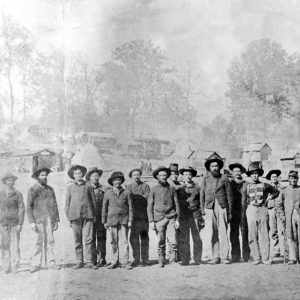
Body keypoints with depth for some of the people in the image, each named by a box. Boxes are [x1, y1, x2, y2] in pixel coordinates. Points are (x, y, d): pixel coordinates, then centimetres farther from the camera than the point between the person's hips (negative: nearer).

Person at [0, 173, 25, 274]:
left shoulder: (18, 194, 4)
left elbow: (21, 209, 2)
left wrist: (20, 224, -5)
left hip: (15, 223, -2)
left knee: (15, 245, -5)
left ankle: (15, 267, -1)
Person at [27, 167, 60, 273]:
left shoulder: (50, 189, 14)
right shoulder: (32, 190, 3)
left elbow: (55, 205, 15)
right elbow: (29, 207, 0)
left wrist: (57, 220, 9)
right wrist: (31, 222, -8)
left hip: (50, 219, 3)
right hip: (38, 219, -3)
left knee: (50, 241, 0)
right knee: (38, 242, -3)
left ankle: (51, 262, 4)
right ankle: (36, 264, 3)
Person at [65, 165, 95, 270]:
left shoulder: (88, 186, 10)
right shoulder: (70, 187, 12)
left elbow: (93, 201, 12)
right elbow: (67, 203, 13)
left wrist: (94, 215, 7)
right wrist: (68, 217, 7)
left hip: (87, 215, -1)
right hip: (75, 215, 1)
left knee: (88, 239, -6)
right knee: (77, 240, 2)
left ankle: (89, 261, -2)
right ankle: (79, 262, 8)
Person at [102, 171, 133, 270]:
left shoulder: (126, 193, 3)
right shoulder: (108, 193, 5)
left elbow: (130, 207, 5)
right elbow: (104, 208, 10)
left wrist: (130, 220, 0)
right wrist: (104, 221, 8)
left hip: (123, 220, -1)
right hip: (112, 220, 1)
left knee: (123, 241, -5)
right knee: (114, 242, 4)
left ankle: (125, 262, -1)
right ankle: (114, 262, 12)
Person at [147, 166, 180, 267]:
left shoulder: (172, 189, 7)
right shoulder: (153, 190, 5)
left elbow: (176, 205, 9)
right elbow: (149, 207, 6)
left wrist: (177, 219, 2)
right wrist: (151, 221, -2)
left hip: (171, 218, 0)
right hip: (159, 219, 0)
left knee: (173, 241, -11)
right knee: (161, 242, 4)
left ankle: (173, 261, 3)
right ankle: (161, 262, 18)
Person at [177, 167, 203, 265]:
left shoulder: (197, 188, 11)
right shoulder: (179, 189, 14)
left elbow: (201, 203, 10)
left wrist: (201, 218, 2)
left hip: (195, 215, -1)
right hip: (183, 216, 1)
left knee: (197, 238, -3)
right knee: (183, 239, -2)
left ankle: (197, 259, 3)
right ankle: (185, 260, 2)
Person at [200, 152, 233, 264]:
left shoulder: (224, 179, 5)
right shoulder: (205, 179, 8)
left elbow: (229, 196, 7)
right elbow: (202, 197, 9)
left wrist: (230, 212, 3)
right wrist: (203, 212, 4)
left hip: (222, 208, -1)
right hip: (209, 208, 1)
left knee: (223, 233, -5)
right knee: (213, 234, 1)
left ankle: (224, 257, -1)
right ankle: (215, 257, 7)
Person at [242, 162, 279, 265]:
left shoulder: (265, 185, 10)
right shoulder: (247, 186, 9)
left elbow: (276, 192, 23)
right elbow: (243, 201, 10)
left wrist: (270, 197, 9)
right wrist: (246, 211, 5)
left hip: (263, 210, 0)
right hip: (251, 210, 0)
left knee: (264, 235, -3)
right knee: (253, 236, -1)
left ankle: (265, 258, -1)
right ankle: (256, 258, 4)